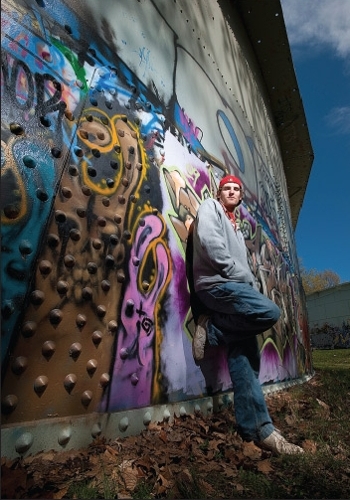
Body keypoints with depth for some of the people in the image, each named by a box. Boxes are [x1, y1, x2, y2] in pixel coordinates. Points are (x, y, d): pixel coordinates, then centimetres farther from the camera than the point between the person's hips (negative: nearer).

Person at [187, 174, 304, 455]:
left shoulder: (236, 226, 33)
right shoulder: (210, 208, 10)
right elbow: (210, 242, -10)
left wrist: (251, 282, 2)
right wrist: (245, 277, -12)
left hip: (234, 286, 8)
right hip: (216, 283, -7)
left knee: (245, 358, 0)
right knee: (270, 312, -26)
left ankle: (258, 429, 4)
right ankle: (211, 327, -10)